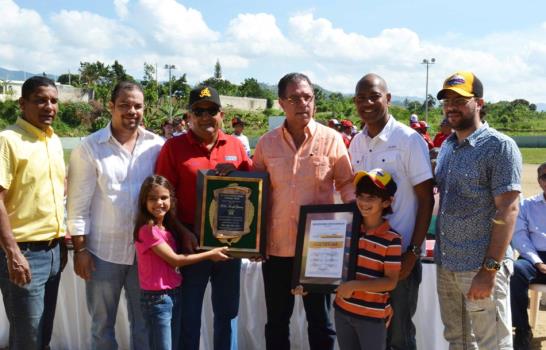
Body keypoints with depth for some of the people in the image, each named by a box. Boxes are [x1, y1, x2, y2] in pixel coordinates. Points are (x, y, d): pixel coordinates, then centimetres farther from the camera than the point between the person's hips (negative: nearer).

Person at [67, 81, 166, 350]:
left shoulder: (157, 146, 0)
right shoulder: (89, 148, -5)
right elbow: (78, 204, -5)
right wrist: (80, 249, -8)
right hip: (104, 251, -1)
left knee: (144, 322, 15)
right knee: (102, 325, 14)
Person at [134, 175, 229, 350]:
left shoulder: (168, 225, 9)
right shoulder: (147, 229, -17)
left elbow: (175, 258, 8)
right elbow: (174, 260, -15)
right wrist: (210, 254, -10)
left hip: (175, 294, 8)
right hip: (156, 297, -8)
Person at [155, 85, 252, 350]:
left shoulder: (235, 145, 6)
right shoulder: (174, 146, -3)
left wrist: (234, 170, -9)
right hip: (192, 242, -3)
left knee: (227, 312, 16)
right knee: (189, 314, 9)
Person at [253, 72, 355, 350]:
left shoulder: (331, 139, -4)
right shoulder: (266, 142, 2)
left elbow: (346, 183, 0)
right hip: (276, 245, 2)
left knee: (320, 321, 14)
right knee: (276, 321, 16)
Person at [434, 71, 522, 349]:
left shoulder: (500, 146, -11)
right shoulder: (446, 146, 11)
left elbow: (507, 209, -17)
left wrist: (490, 269, -21)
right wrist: (441, 252, 10)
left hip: (481, 266, -7)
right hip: (446, 264, 7)